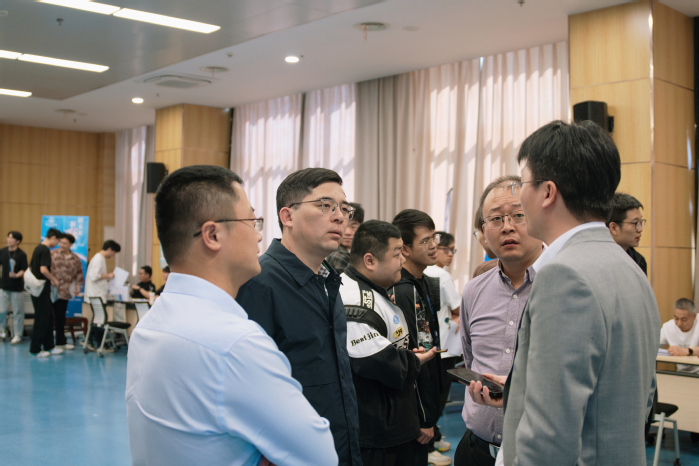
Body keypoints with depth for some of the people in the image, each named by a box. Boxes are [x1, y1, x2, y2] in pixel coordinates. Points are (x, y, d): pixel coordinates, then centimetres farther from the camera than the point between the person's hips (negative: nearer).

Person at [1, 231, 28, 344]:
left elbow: (25, 270, -12)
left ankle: (17, 336, 13)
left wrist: (17, 275, -29)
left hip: (17, 288, -3)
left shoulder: (21, 254, -10)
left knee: (17, 312, 4)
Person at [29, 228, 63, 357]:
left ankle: (49, 347, 21)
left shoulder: (38, 248, 13)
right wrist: (53, 279, -12)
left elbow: (31, 267, 20)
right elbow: (43, 269, -27)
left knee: (48, 318, 15)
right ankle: (35, 350, 4)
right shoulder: (45, 250, -16)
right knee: (41, 320, -2)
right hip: (42, 290, -10)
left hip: (36, 287, 10)